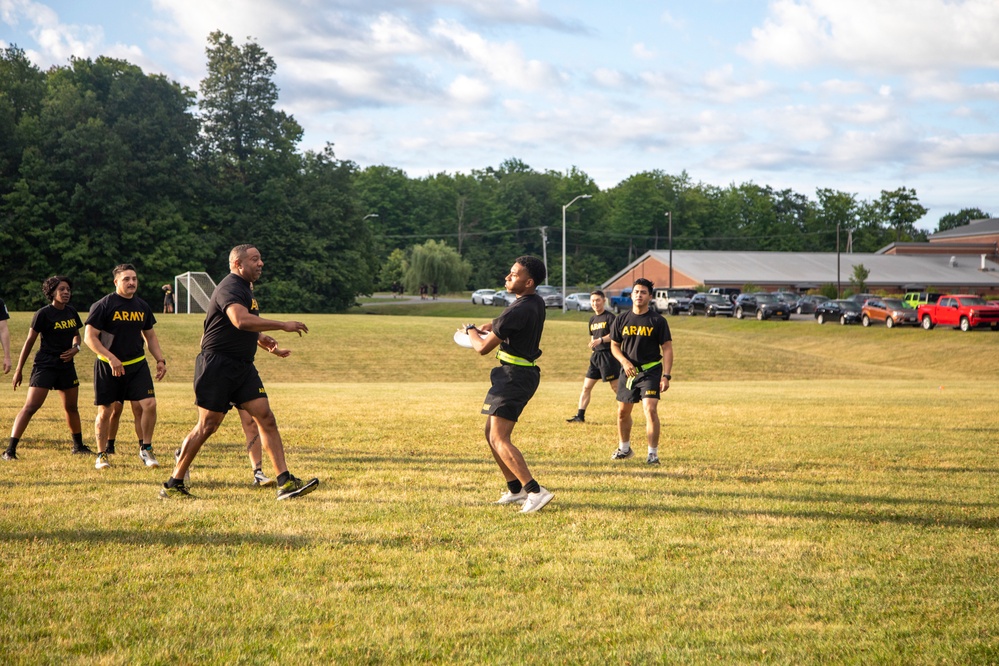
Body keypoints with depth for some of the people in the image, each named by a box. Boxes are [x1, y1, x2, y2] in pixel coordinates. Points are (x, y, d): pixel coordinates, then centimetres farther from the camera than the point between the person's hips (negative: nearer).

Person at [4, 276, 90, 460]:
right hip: (45, 365, -6)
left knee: (71, 407, 17)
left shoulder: (71, 313, 6)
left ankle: (78, 446, 33)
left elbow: (76, 335, 23)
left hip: (66, 365, 6)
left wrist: (75, 348, -2)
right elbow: (29, 341, -8)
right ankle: (10, 450, -15)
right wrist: (18, 370, -7)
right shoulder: (43, 314, -11)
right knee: (31, 406, -14)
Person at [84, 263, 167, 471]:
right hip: (108, 366, -4)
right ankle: (101, 454, 18)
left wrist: (160, 359, 10)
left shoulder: (142, 306, 9)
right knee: (105, 411, 3)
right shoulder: (103, 306, -8)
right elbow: (89, 337, -11)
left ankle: (145, 449, 5)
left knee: (149, 404, -11)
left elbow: (150, 336, 21)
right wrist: (111, 358, -20)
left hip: (137, 364, 4)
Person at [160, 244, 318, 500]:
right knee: (208, 425, -5)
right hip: (217, 366, -9)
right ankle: (172, 485, 7)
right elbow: (241, 320, -34)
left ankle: (285, 482, -7)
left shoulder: (245, 289, 18)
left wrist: (261, 338, 27)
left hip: (243, 367, 9)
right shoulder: (230, 288, -14)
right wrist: (283, 325, -31)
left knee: (265, 417, -3)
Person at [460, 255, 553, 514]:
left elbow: (483, 347, -14)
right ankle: (515, 490, 22)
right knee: (491, 433, 18)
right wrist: (489, 327, 17)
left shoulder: (518, 311, -22)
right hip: (525, 373, 10)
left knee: (498, 439, -13)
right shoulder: (536, 302, 8)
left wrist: (471, 330, 6)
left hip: (514, 375, -10)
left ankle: (535, 491, -20)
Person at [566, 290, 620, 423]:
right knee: (586, 386, 6)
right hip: (595, 356, 8)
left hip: (608, 355, -8)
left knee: (616, 387, -5)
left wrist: (601, 340, -29)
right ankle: (580, 416, 10)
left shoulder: (609, 317, -8)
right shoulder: (592, 319, 15)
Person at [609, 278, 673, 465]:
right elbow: (614, 345, 11)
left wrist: (666, 376, -13)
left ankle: (653, 453, -9)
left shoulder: (658, 321, -5)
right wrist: (624, 361, -9)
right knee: (623, 411, 12)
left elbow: (667, 349, -5)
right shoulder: (622, 320, 4)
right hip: (628, 371, 4)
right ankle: (624, 448, 32)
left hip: (651, 371, -4)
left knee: (650, 409, -17)